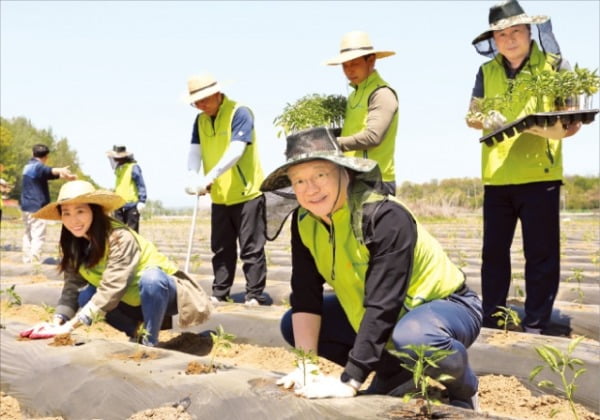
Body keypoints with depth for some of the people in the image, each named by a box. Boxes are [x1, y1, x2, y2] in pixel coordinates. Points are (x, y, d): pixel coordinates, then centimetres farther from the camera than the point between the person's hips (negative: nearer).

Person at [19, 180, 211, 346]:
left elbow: (112, 288, -36)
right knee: (86, 296, -16)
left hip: (163, 289, -7)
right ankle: (138, 332, 0)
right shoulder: (74, 245, -6)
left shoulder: (120, 237, -30)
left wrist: (71, 325, -38)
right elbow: (72, 286, -9)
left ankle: (150, 341, -18)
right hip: (134, 303, 7)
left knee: (151, 278, -37)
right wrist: (57, 322, -26)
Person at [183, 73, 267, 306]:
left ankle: (255, 295, 2)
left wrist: (209, 178, -31)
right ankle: (219, 293, 19)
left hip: (247, 192, -7)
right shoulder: (200, 120, 8)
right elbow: (194, 150, -1)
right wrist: (194, 177, -21)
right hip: (220, 196, 7)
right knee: (221, 248, 12)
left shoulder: (240, 113, -13)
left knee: (251, 248, -3)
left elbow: (236, 151, -24)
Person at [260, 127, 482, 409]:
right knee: (293, 325, -2)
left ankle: (463, 389, -6)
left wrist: (349, 382, -37)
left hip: (445, 305, -7)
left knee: (412, 338, -40)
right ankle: (396, 375, 5)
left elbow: (383, 305, -35)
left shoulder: (385, 218, -31)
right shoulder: (304, 221, -11)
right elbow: (305, 295, -9)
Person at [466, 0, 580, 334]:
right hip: (497, 175, 3)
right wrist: (485, 120, -14)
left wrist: (568, 125, -24)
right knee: (494, 252, 9)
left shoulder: (554, 65, 0)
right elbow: (471, 116, 9)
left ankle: (536, 327, 8)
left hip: (540, 174, -3)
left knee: (541, 254, -1)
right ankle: (491, 322, 20)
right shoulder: (487, 72, 9)